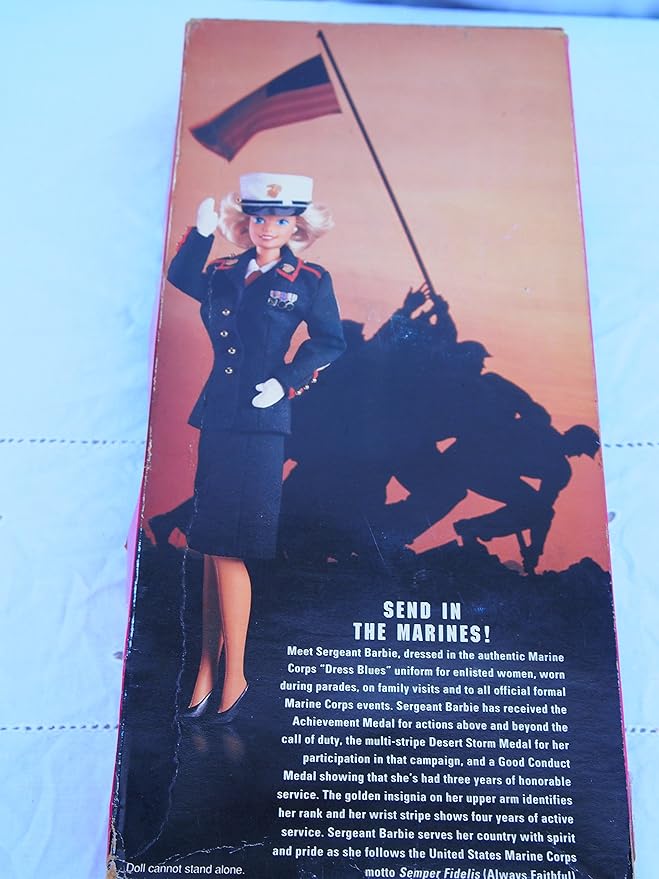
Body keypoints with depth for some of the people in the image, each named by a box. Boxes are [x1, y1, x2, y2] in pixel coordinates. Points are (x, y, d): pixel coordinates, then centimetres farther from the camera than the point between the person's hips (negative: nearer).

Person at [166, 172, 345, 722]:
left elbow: (330, 343, 3)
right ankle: (209, 667, 19)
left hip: (261, 422, -5)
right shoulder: (223, 274, 14)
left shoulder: (309, 281, 3)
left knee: (227, 550, -7)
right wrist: (201, 231, 12)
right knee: (213, 549, 8)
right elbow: (180, 278, 25)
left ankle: (232, 677, 7)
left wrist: (287, 383, -8)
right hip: (217, 417, 5)